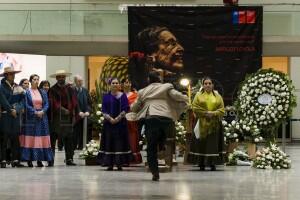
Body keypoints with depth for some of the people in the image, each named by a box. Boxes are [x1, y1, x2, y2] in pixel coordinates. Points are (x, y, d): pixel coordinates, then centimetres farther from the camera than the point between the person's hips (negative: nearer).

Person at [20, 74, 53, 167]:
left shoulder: (43, 92, 12)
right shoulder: (26, 92, 1)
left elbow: (46, 104, 5)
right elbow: (26, 105, -6)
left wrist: (42, 111, -13)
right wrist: (35, 112, -16)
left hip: (42, 117, 3)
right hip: (30, 118, -3)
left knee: (41, 138, -1)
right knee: (30, 138, -5)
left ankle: (39, 159, 2)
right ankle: (29, 159, -3)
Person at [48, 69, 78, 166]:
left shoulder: (70, 89, 11)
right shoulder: (52, 90, 0)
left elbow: (74, 102, 7)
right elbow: (53, 103, -8)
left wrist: (75, 114, -3)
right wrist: (63, 110, -14)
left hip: (68, 117, 3)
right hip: (56, 117, -3)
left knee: (69, 139, 2)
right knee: (53, 139, 2)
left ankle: (69, 159, 5)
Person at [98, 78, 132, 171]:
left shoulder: (122, 96, 2)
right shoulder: (106, 96, 8)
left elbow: (125, 109, -4)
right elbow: (103, 110, 4)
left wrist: (118, 118, -13)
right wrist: (110, 118, -11)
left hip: (120, 122, -2)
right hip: (108, 122, 2)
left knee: (120, 142, -3)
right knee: (109, 141, 0)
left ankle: (119, 163, -1)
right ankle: (110, 164, 2)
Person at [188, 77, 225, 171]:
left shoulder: (217, 96, 10)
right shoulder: (198, 95, 7)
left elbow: (222, 110, 4)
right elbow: (195, 108, -3)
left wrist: (213, 113, -13)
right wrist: (205, 113, -13)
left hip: (214, 124, 1)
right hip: (202, 124, -1)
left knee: (213, 143, -2)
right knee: (201, 143, -3)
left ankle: (213, 164, 0)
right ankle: (201, 163, 0)